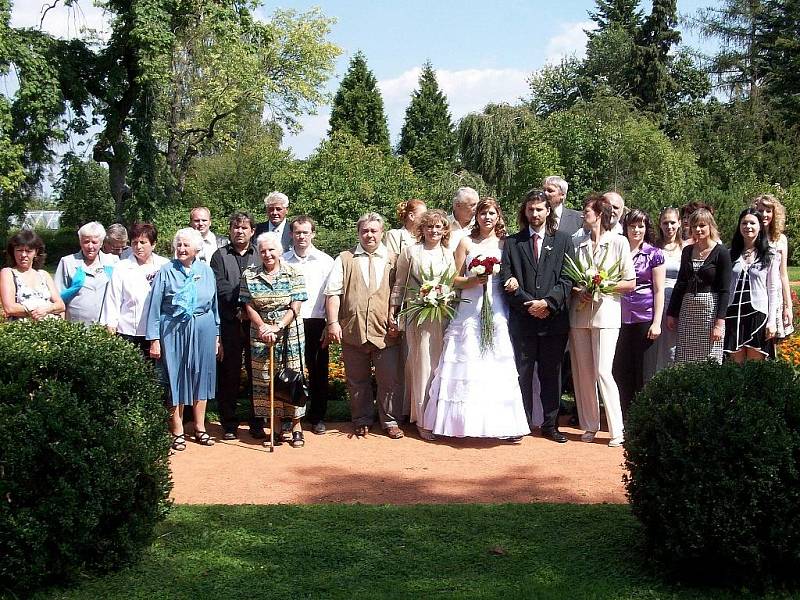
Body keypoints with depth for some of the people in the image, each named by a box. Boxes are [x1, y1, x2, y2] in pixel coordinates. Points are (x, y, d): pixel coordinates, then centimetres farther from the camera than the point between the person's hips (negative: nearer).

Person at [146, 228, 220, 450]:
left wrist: (216, 335, 11)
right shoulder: (166, 271, -3)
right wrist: (154, 338, -7)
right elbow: (155, 307, -3)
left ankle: (200, 428, 22)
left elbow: (214, 304, 12)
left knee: (201, 377, 10)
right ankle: (177, 432, 12)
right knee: (176, 379, 3)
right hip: (173, 330, -3)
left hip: (203, 330, 3)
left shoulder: (206, 271, 6)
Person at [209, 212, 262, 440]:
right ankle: (229, 424, 10)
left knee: (256, 372, 2)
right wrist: (239, 308, -12)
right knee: (229, 374, 2)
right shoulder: (220, 256, 9)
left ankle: (257, 422, 10)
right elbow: (221, 287, -3)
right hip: (229, 323, -1)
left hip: (255, 321, 1)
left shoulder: (260, 256, 11)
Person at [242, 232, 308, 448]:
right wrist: (263, 328, -14)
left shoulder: (293, 275, -2)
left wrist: (277, 327, -18)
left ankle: (296, 427, 10)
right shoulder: (249, 275, 3)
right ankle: (276, 429, 13)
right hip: (260, 337, 2)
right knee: (266, 381, 3)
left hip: (290, 335, -2)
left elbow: (295, 307, -7)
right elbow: (249, 307, 0)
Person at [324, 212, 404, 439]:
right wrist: (333, 322, -7)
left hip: (385, 333, 0)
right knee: (357, 381, 10)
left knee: (390, 380, 1)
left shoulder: (393, 260, 10)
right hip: (353, 332, 0)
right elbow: (333, 293, 2)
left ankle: (390, 421, 14)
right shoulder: (344, 259, 8)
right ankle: (362, 421, 23)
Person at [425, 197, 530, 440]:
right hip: (470, 309, 0)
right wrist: (474, 280, -11)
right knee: (467, 365, -4)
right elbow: (456, 280, 7)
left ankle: (503, 423, -2)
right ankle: (465, 422, 2)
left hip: (497, 310, 1)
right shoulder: (466, 243, 9)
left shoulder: (505, 243, 11)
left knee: (498, 365, -4)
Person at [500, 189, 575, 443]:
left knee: (551, 374, 7)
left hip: (554, 318, 0)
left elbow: (567, 279, 0)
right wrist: (529, 304, -10)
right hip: (522, 319, 0)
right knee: (522, 373, 3)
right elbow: (507, 280, 0)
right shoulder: (512, 243, 7)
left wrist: (547, 302, -13)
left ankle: (550, 425, 16)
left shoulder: (563, 240, 7)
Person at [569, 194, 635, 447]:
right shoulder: (579, 246, 13)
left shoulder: (618, 242, 2)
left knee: (603, 371, -12)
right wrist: (580, 292, -6)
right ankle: (590, 425, 14)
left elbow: (630, 283, 1)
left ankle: (617, 429, -5)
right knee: (583, 372, 5)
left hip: (605, 312, -4)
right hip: (579, 313, 4)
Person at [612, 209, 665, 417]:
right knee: (620, 368, 2)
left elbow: (659, 290, -1)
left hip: (644, 318, -3)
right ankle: (625, 417, 13)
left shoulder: (654, 254, 1)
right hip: (621, 318, 3)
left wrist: (656, 322, -7)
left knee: (642, 369, 3)